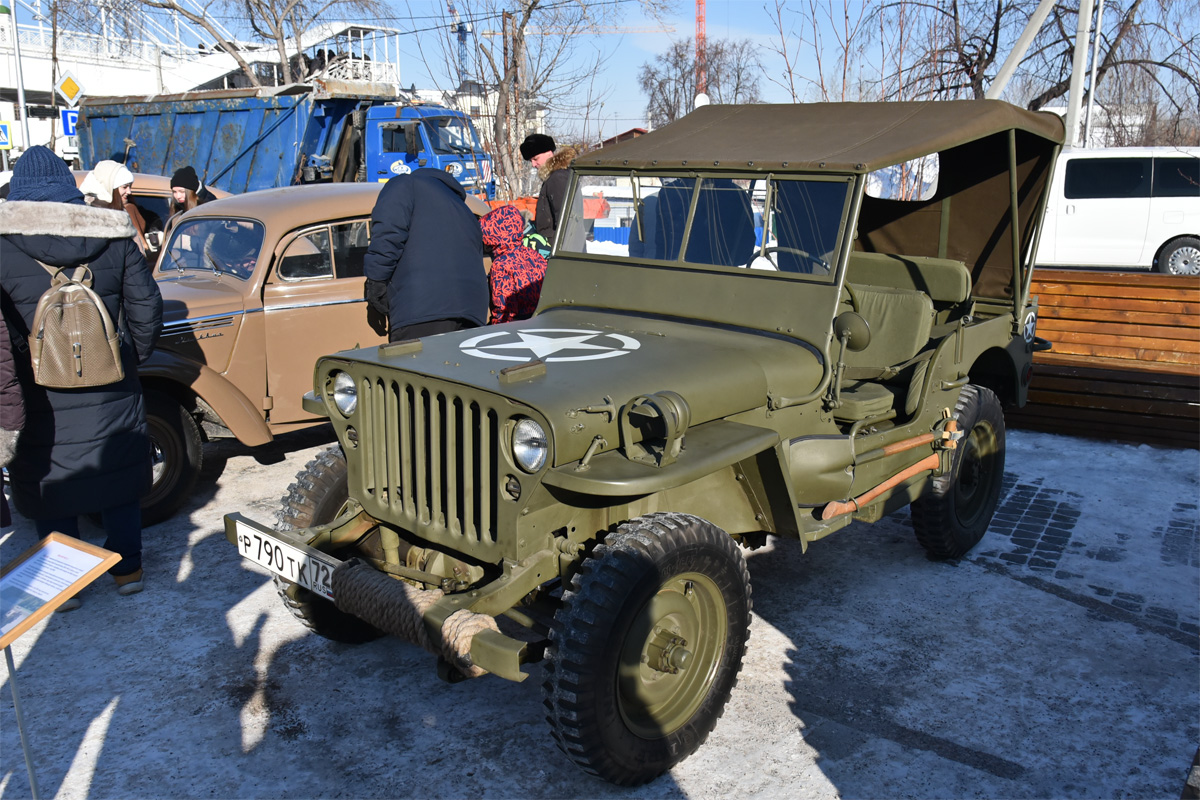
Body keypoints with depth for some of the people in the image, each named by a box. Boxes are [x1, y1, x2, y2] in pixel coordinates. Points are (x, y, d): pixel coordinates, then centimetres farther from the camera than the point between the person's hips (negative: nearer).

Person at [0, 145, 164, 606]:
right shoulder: (113, 237, -2)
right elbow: (146, 308, -1)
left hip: (41, 399, -2)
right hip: (111, 393, 2)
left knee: (49, 481, 12)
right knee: (117, 475, 16)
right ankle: (128, 568, 26)